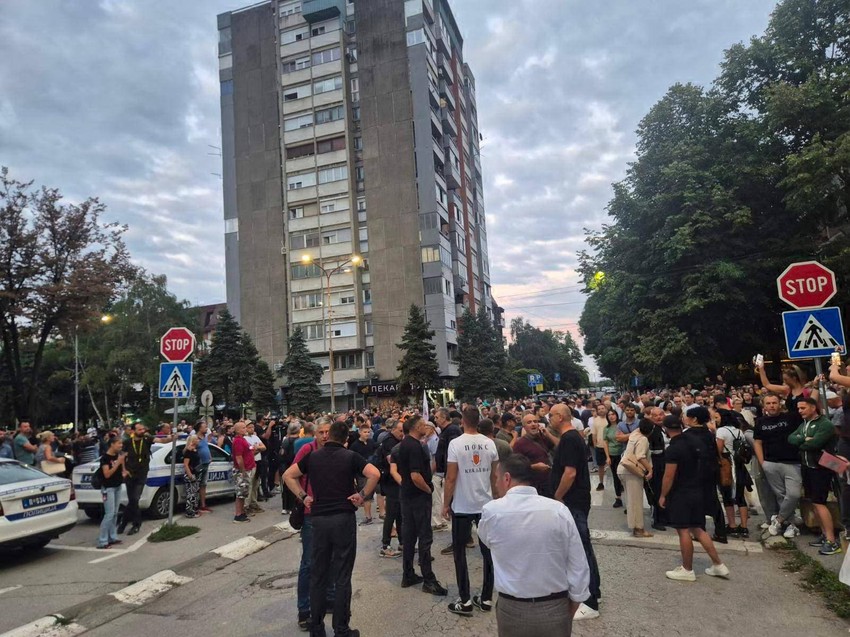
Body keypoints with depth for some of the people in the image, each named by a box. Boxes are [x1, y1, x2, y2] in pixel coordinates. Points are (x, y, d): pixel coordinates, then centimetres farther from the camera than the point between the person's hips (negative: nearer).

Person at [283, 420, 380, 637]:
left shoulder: (312, 456, 6)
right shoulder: (350, 456, -3)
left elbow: (288, 476, 11)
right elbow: (374, 474, -17)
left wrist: (302, 496, 8)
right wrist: (362, 495, -7)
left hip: (318, 518, 3)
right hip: (344, 518, -3)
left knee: (318, 575, 13)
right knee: (342, 576, 5)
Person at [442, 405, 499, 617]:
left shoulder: (456, 443, -14)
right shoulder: (489, 443, -2)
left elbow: (451, 478, -13)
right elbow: (494, 475, 6)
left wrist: (446, 504, -2)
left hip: (462, 506, -4)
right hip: (486, 504, 4)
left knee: (460, 551, 9)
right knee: (487, 550, 14)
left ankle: (464, 601, 11)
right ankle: (487, 598, 21)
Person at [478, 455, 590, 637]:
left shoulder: (492, 511, -14)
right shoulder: (560, 510, -11)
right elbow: (579, 569, -6)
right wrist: (568, 614, 7)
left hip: (512, 611, -1)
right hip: (556, 610, 1)